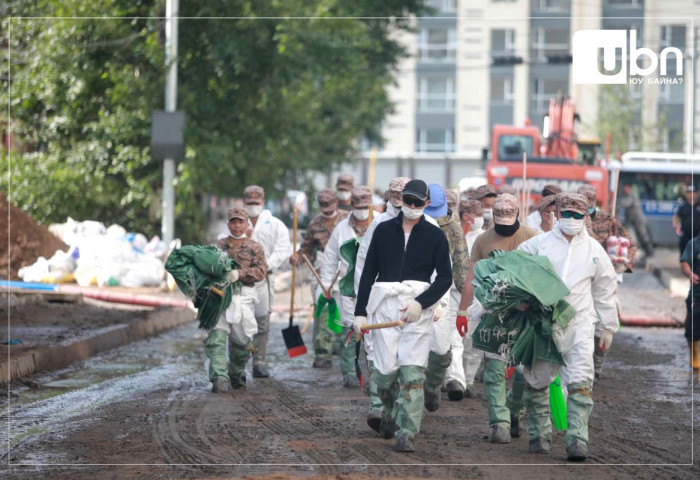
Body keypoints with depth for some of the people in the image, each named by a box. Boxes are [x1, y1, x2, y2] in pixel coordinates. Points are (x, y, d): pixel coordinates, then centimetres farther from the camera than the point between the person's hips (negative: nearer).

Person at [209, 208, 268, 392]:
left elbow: (261, 271, -3)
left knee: (241, 339, 5)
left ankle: (237, 375, 28)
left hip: (244, 296, 0)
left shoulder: (254, 248, 11)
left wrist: (239, 273, -19)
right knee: (217, 336, -15)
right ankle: (219, 378, -21)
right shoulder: (218, 245, 15)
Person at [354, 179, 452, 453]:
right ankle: (389, 412, 27)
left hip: (418, 306, -1)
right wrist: (360, 312, 6)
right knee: (386, 369, -4)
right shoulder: (384, 230, 13)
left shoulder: (434, 236, 9)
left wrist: (421, 303, -8)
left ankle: (406, 434, -14)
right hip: (384, 304, 1)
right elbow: (368, 273, 13)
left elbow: (445, 277, 6)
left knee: (412, 371, -12)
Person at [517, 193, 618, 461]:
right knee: (537, 381, 7)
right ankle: (539, 436, 21)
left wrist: (609, 327, 18)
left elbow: (604, 291, 18)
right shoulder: (539, 244, 4)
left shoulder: (593, 250, 10)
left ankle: (577, 441, -18)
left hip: (578, 323, 0)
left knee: (580, 383, -14)